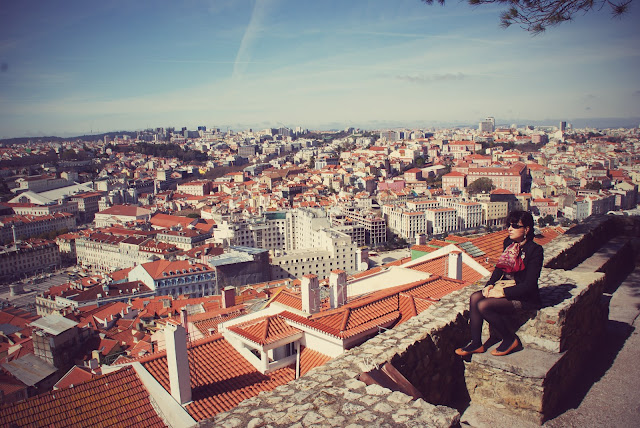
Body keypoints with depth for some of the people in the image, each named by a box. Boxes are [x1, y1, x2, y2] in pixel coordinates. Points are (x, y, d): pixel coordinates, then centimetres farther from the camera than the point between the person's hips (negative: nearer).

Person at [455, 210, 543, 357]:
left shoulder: (534, 250, -14)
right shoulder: (508, 243, 7)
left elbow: (529, 285, -18)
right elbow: (499, 267, 15)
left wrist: (503, 292, -21)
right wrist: (490, 285, -3)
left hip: (525, 298, -7)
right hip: (505, 288, 7)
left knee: (484, 306, -26)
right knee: (475, 298, -17)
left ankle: (510, 339, -3)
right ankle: (476, 343, -9)